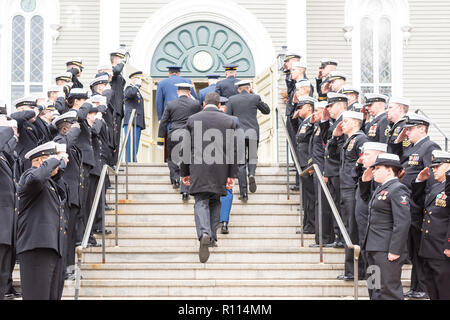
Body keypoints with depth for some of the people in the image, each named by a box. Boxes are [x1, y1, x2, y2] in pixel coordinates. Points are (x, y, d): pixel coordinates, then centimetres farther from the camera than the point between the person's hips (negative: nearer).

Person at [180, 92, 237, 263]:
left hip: (198, 168, -2)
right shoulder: (229, 121, 6)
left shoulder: (193, 119, 4)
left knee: (201, 202, -4)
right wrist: (231, 175, 4)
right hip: (220, 169, 2)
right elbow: (232, 150, 2)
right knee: (215, 202, 16)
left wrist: (184, 172, 11)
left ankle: (204, 234, -27)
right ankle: (212, 237, 18)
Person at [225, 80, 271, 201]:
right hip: (253, 133, 0)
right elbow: (267, 111, 14)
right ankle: (252, 174, -17)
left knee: (241, 163, 2)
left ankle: (243, 193, -1)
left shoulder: (232, 99, 2)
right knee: (252, 158, 17)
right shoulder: (255, 98, 1)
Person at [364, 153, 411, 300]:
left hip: (387, 250, -10)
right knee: (376, 289, 15)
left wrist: (395, 251, -22)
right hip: (374, 249, 10)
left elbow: (403, 222, -20)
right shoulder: (381, 189, 18)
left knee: (389, 290, -9)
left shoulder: (397, 190, -14)